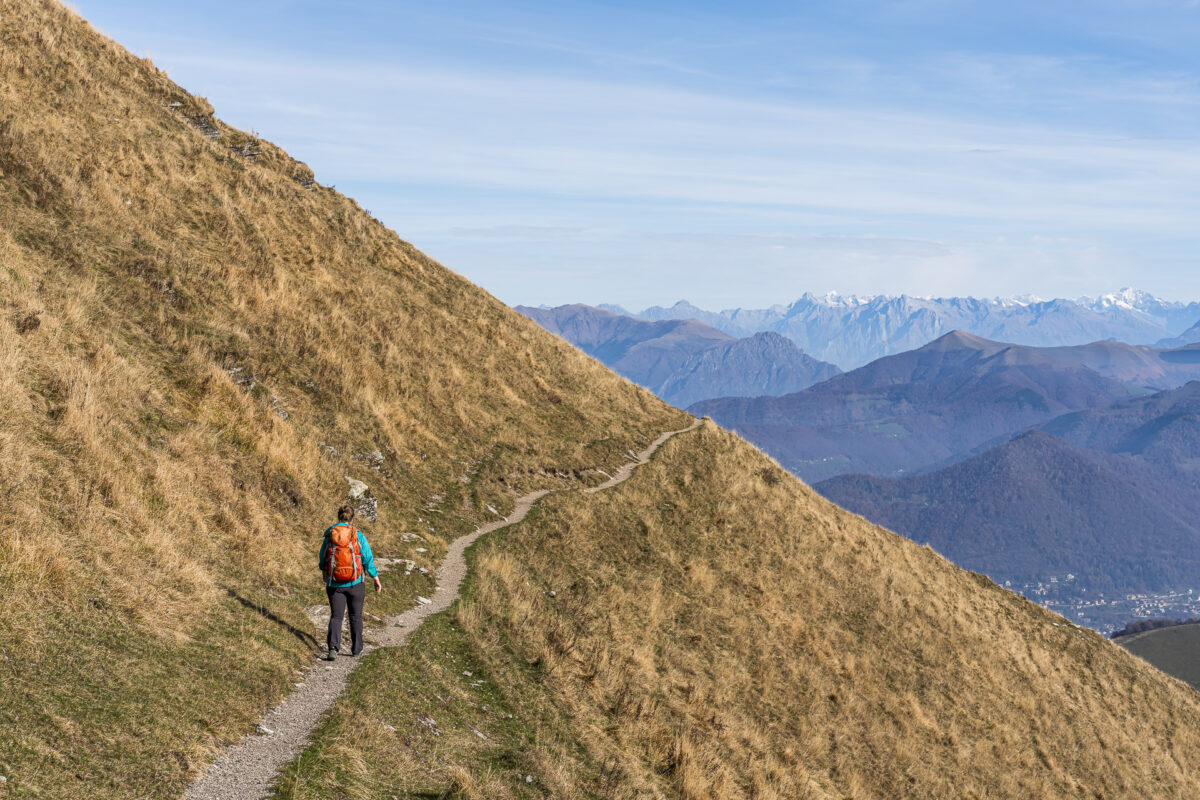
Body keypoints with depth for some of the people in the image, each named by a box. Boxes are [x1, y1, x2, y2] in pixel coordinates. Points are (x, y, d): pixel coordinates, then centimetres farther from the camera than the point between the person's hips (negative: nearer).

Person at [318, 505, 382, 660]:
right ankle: (356, 648, 23)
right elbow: (368, 559, -8)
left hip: (335, 584, 0)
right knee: (355, 616, 15)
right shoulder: (358, 536, -6)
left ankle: (332, 648, -17)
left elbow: (322, 561, 8)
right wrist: (376, 580, 0)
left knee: (336, 616, 3)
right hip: (355, 583, 0)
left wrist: (324, 573, 29)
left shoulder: (328, 537, -1)